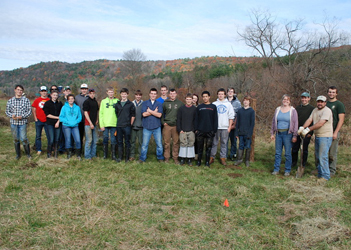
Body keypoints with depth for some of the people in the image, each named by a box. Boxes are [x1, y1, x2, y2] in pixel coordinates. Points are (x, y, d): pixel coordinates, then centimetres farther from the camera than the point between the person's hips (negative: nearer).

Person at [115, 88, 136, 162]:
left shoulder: (130, 104, 2)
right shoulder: (117, 104, 11)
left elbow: (133, 115, 2)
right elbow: (116, 114, 17)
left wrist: (130, 124, -1)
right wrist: (118, 122, 11)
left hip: (127, 126, -3)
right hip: (119, 126, 3)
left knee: (127, 142, 2)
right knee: (119, 142, 6)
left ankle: (127, 158, 9)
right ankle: (120, 157, 14)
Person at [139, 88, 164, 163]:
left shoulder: (159, 104, 6)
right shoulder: (145, 103, 6)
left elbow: (159, 115, -8)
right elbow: (144, 114, -8)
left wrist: (150, 111, -8)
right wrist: (154, 112, -7)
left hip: (157, 127, 1)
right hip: (147, 127, 0)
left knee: (159, 144, 5)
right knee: (144, 144, 3)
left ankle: (160, 157, 20)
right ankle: (142, 158, 16)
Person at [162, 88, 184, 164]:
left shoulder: (180, 103, 7)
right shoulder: (165, 103, 7)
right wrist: (163, 122, 1)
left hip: (176, 126, 0)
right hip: (167, 125, 0)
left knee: (176, 142, 1)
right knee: (167, 142, 2)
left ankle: (175, 158, 11)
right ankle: (166, 157, 12)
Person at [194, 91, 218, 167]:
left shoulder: (213, 107, 6)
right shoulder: (199, 107, 8)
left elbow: (215, 119, 4)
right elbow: (196, 119, 7)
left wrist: (215, 130, -3)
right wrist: (196, 129, 0)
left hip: (210, 131, -1)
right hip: (200, 131, 1)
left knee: (208, 147, 4)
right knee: (200, 147, 6)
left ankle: (207, 162, 13)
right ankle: (199, 161, 16)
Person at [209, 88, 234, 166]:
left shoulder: (228, 104, 7)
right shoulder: (214, 104, 5)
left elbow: (231, 116, 5)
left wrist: (229, 127, -2)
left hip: (225, 127, 1)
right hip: (215, 127, 0)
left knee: (224, 143, 5)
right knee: (214, 143, 3)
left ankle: (223, 158, 13)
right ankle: (212, 157, 12)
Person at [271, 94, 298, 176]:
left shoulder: (292, 110, 0)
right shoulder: (277, 109, 10)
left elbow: (295, 123, -1)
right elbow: (273, 122, 15)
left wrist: (294, 136, -6)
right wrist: (272, 133, 11)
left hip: (288, 134, -3)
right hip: (278, 133, 3)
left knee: (288, 153, 1)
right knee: (278, 152, 7)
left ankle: (287, 170, 11)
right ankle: (276, 169, 15)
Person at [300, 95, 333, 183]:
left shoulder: (327, 111, -12)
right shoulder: (315, 110, 14)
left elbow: (320, 123, -22)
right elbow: (309, 120, 4)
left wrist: (308, 129, -25)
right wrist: (302, 128, -12)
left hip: (325, 137, -8)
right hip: (317, 136, 8)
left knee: (323, 156, -10)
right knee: (317, 156, 13)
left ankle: (325, 176, -2)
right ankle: (319, 173, 24)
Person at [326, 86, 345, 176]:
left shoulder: (339, 104, -2)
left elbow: (341, 120, -8)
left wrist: (335, 132, -15)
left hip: (333, 132, -5)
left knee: (332, 153, -1)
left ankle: (332, 171, 8)